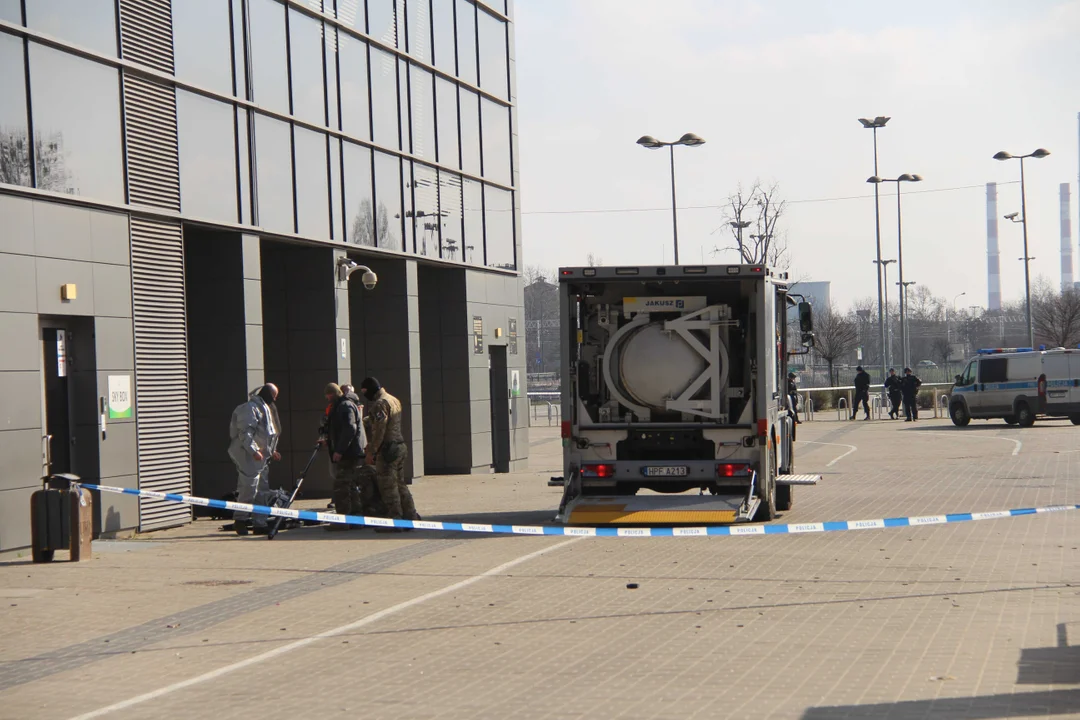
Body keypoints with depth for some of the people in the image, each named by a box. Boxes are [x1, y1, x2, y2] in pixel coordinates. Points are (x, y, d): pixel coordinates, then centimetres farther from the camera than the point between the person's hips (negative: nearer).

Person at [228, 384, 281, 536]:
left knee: (262, 491, 8)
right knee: (249, 488, -13)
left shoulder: (265, 408, 22)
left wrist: (272, 451, 22)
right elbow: (245, 432, -19)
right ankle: (240, 520, -4)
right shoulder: (251, 408, -10)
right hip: (248, 455, -10)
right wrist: (254, 451, -26)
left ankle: (259, 523, 10)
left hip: (261, 457, 10)